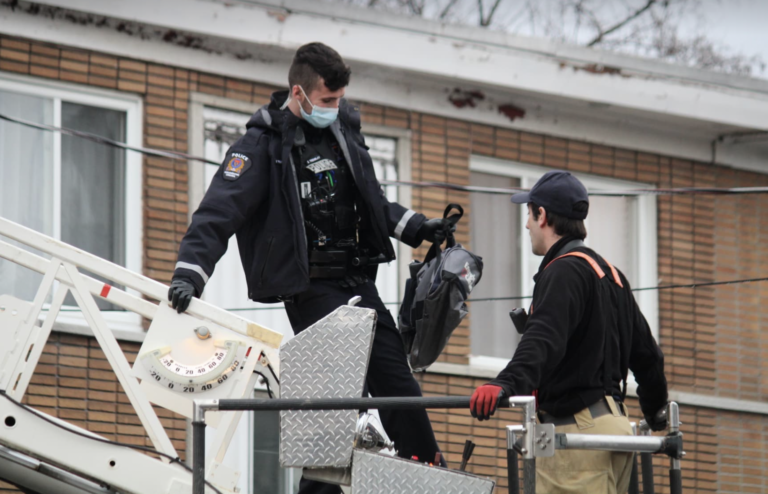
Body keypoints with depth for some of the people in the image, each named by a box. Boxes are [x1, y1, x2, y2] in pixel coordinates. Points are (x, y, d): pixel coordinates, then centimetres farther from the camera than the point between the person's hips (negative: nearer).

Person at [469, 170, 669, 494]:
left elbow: (545, 339, -28)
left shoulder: (564, 271, -9)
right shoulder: (610, 274, 21)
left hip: (579, 427, -10)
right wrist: (657, 413, 42)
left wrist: (506, 383, -44)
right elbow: (646, 352, 27)